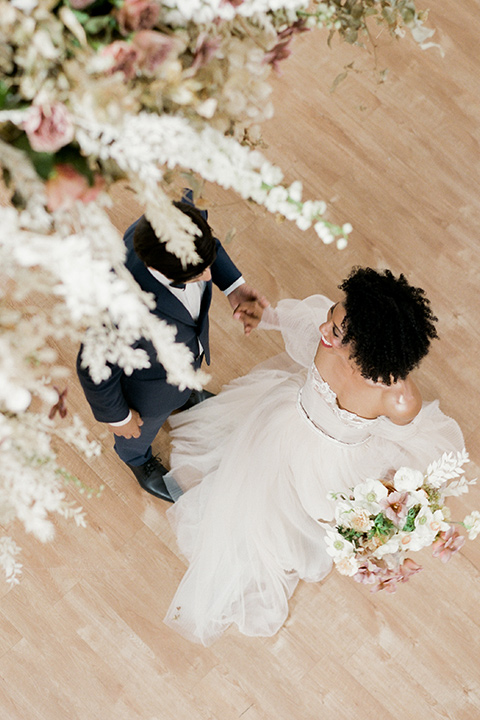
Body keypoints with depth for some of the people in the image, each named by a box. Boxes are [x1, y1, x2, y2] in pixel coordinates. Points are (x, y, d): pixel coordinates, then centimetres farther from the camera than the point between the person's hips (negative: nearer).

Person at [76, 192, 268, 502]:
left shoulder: (181, 216, -37)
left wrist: (234, 286, -22)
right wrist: (117, 417, -11)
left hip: (190, 345, 4)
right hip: (147, 378, -4)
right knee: (143, 428, 33)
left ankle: (187, 396, 78)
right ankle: (137, 458, 70)